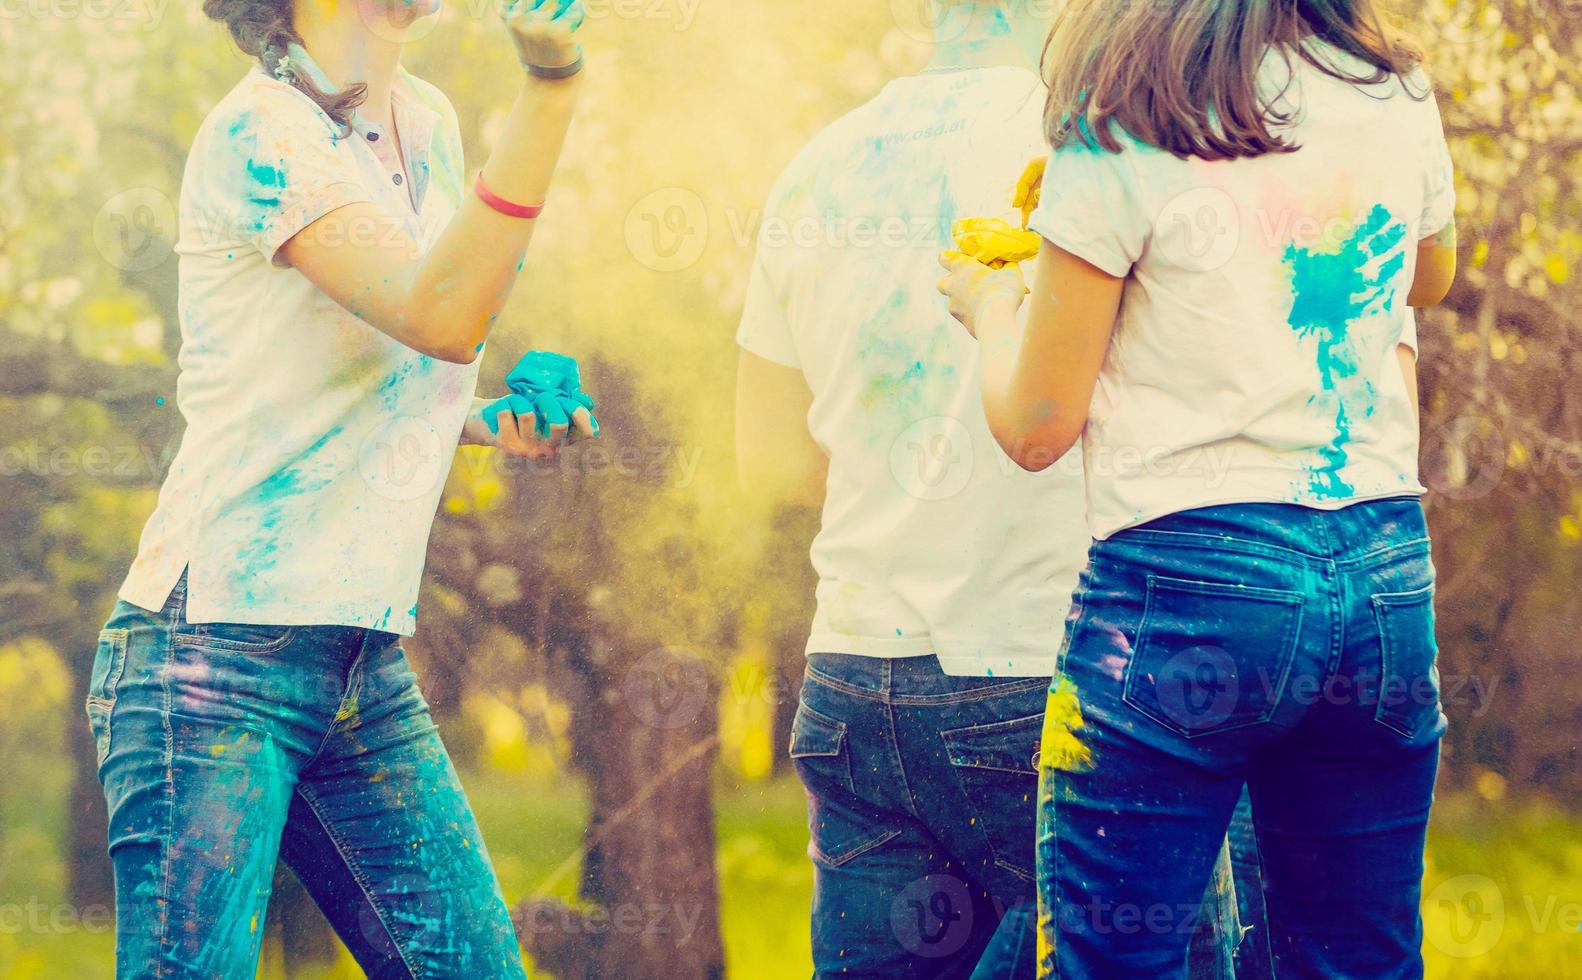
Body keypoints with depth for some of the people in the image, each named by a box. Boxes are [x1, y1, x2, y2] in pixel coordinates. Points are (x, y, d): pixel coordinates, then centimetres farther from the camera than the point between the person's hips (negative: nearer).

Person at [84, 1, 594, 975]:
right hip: (218, 657, -8)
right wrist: (549, 84, -30)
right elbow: (442, 314, -25)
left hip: (370, 664, 8)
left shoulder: (427, 124, 12)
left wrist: (492, 421, 5)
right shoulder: (260, 133, -12)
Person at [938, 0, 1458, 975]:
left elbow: (1037, 426, -3)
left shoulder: (1120, 133, -9)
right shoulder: (1400, 96, 5)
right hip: (1386, 576, 5)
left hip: (1186, 576, -5)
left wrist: (991, 303, 16)